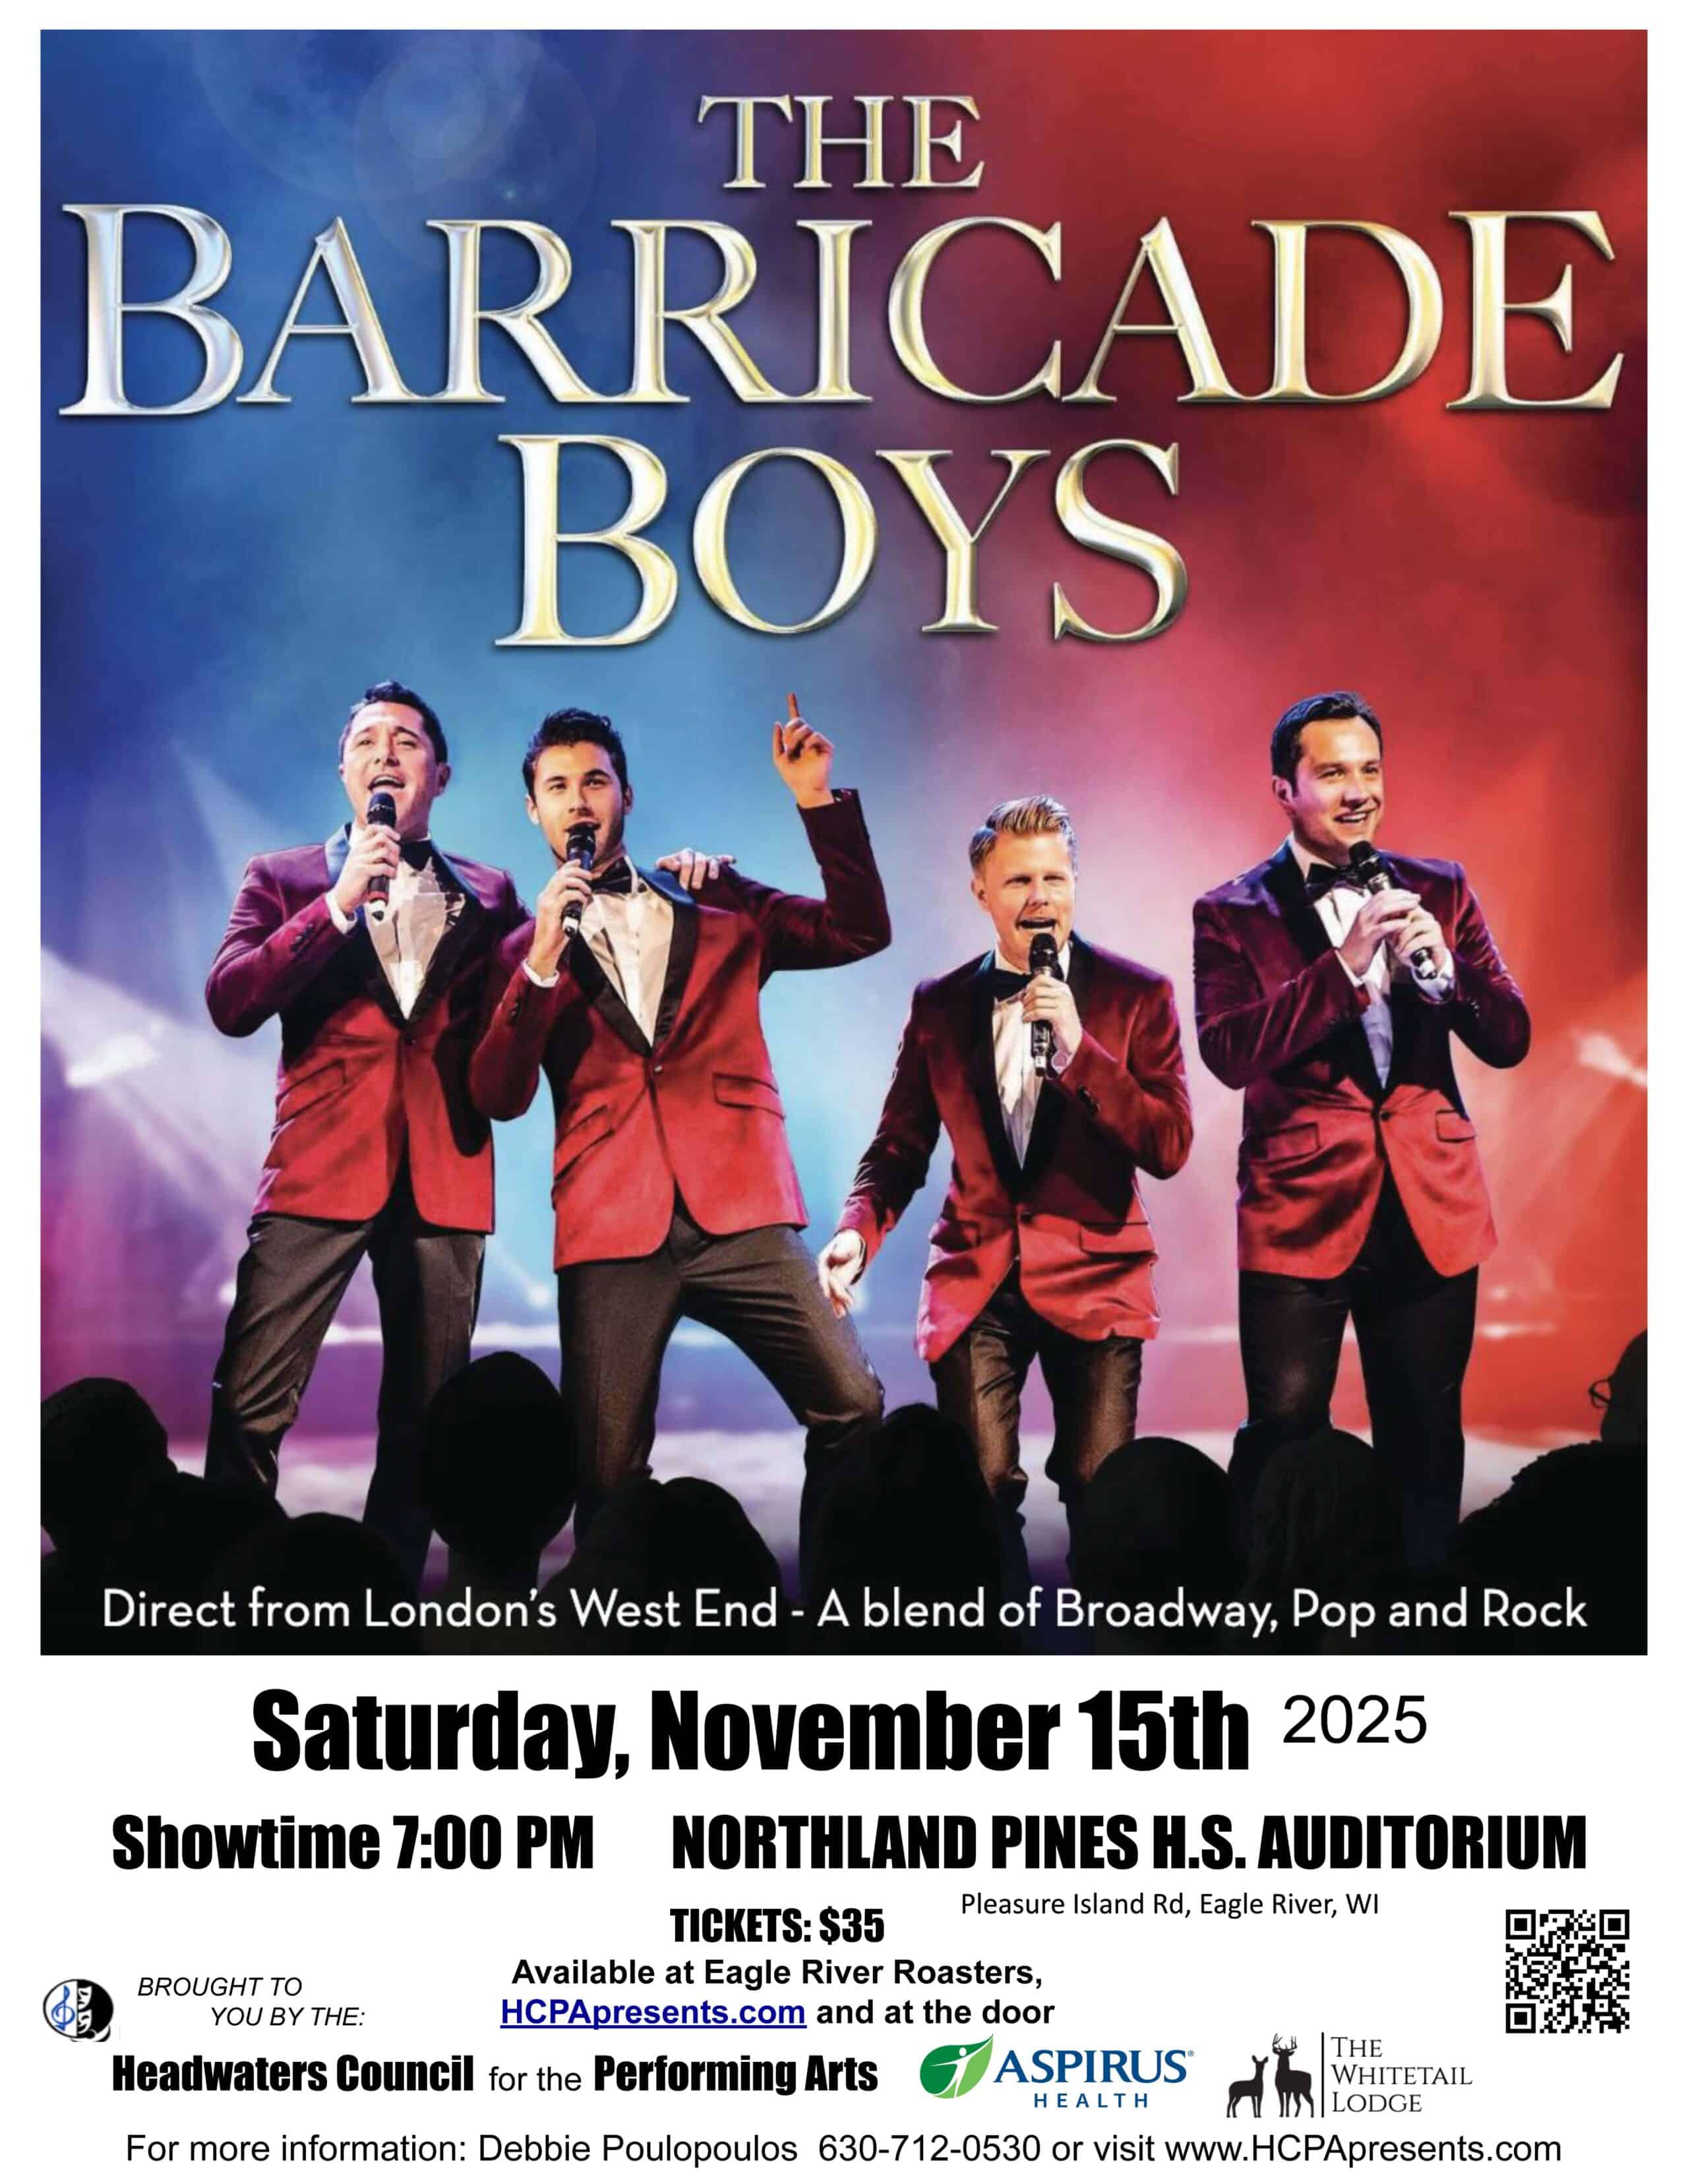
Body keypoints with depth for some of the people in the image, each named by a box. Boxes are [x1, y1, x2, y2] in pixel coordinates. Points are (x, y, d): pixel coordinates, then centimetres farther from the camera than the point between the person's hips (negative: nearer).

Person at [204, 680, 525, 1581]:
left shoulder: (489, 896, 15)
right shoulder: (283, 880, 11)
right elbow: (229, 1003, -4)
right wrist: (338, 902, -11)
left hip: (444, 1177, 2)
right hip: (319, 1168, -2)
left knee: (423, 1422, 6)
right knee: (249, 1406, -9)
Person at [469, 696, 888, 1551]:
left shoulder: (720, 908, 15)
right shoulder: (525, 949, 13)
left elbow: (859, 931, 4)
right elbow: (499, 1099, 1)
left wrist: (818, 800, -4)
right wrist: (541, 966, -11)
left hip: (739, 1217, 0)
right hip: (611, 1229, 0)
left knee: (852, 1408, -13)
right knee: (606, 1471, -3)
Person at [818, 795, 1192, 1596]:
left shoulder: (1136, 995, 1)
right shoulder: (940, 1006, 9)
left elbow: (1169, 1148, -7)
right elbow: (900, 1147, 12)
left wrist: (1079, 1049, -17)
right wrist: (859, 1230, -8)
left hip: (1094, 1281, -2)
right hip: (976, 1285, 2)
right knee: (979, 1493, -5)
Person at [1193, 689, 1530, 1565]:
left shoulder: (1438, 890, 9)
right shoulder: (1233, 914, 0)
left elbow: (1509, 1039, 4)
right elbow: (1228, 1051, -15)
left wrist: (1441, 969, -16)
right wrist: (1345, 965, -23)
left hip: (1430, 1210, 3)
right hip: (1301, 1210, -3)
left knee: (1425, 1445, 10)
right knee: (1283, 1439, -1)